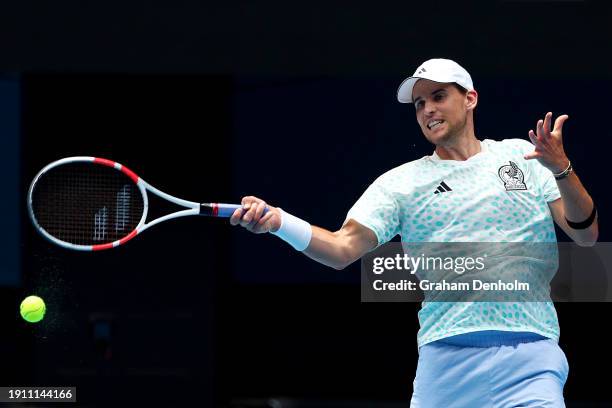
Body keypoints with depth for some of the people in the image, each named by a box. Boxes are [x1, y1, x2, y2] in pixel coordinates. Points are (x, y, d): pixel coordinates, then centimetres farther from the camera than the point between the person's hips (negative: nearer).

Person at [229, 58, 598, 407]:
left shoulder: (522, 156, 11)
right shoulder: (401, 182, 11)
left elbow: (586, 235, 4)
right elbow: (344, 248, -1)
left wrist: (561, 169, -14)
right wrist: (278, 221, -19)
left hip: (528, 358, -1)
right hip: (446, 356, 1)